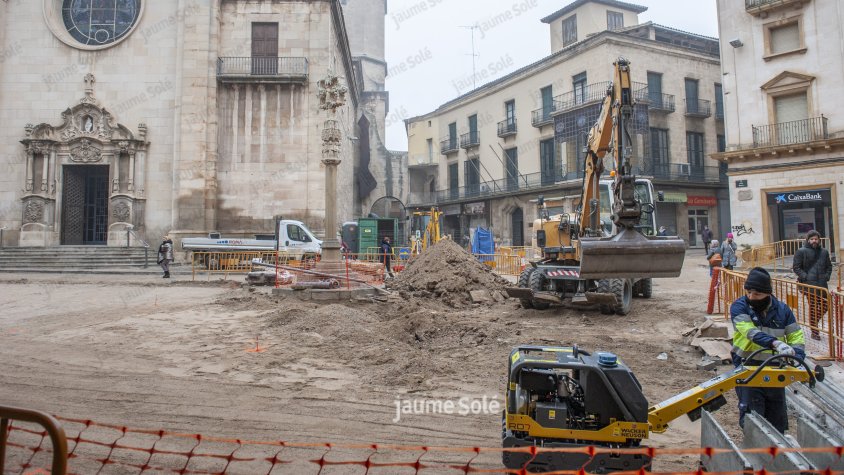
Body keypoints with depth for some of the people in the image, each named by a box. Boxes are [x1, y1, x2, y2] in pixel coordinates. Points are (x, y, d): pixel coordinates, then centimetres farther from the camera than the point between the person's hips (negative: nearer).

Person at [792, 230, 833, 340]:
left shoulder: (824, 252, 13)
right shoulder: (801, 251, -4)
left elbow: (829, 266, 23)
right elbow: (796, 267, -5)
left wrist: (827, 276, 7)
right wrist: (806, 277, -13)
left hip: (822, 284, 6)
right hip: (809, 284, -6)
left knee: (825, 304, 7)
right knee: (813, 306, -4)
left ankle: (814, 322, 30)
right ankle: (814, 332, 4)